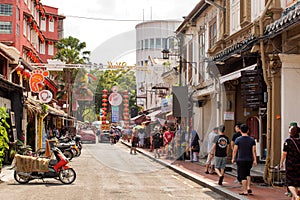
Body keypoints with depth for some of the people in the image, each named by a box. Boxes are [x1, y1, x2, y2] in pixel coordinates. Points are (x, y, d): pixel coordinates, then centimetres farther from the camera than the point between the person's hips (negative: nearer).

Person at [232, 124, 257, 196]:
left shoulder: (238, 139, -5)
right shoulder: (252, 140, 2)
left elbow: (235, 150, -4)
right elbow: (254, 151, 0)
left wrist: (233, 159, 7)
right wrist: (255, 160, 5)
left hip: (241, 160, -3)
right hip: (249, 160, 3)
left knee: (242, 176, 2)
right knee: (247, 174, 23)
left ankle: (245, 191, 2)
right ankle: (248, 187, 12)